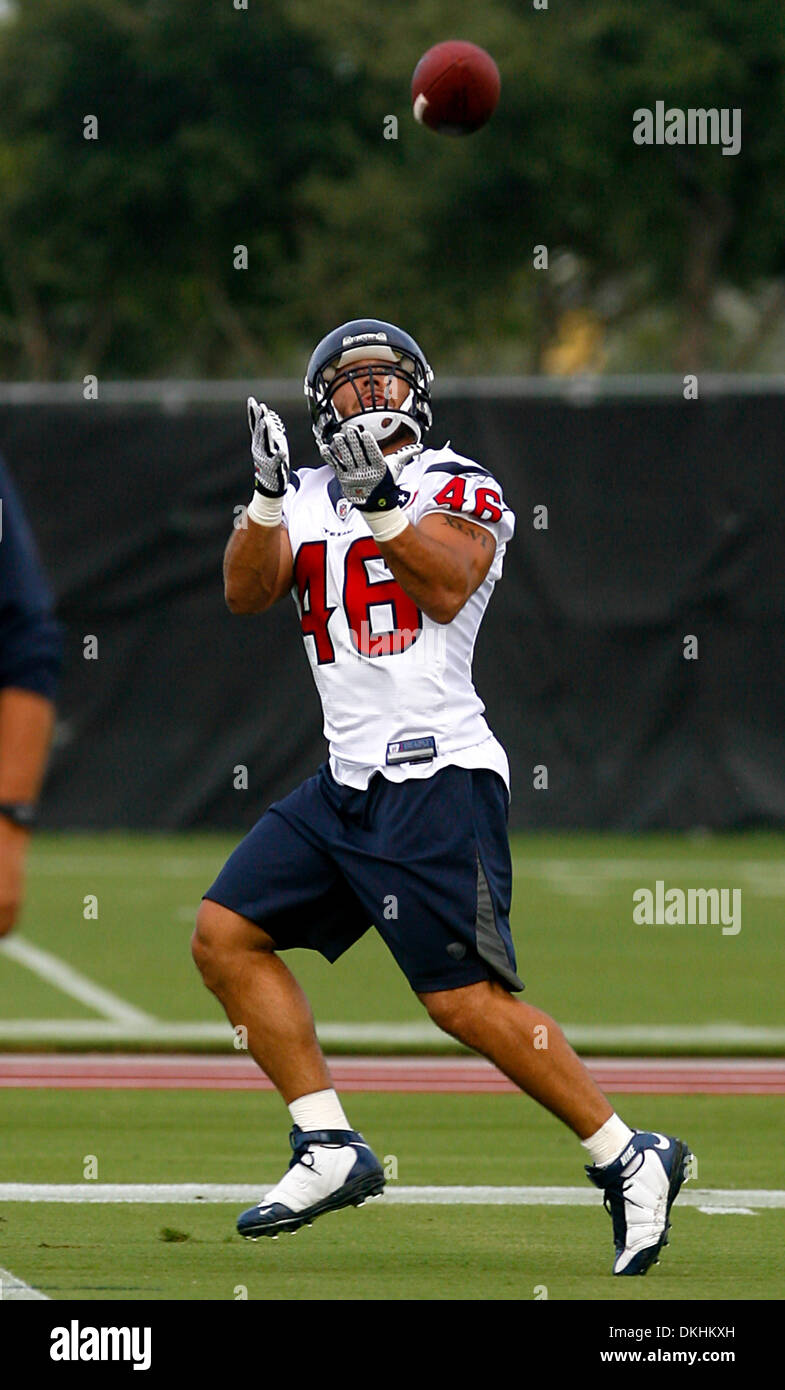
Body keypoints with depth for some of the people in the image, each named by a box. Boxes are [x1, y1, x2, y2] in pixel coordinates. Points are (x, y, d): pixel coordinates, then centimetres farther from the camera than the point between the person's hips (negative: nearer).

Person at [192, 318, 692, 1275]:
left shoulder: (458, 486, -1)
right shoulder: (305, 497, 15)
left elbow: (448, 588, -17)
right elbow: (247, 594, 1)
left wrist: (379, 497, -23)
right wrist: (268, 493, -12)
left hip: (437, 779, -7)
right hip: (346, 784, 7)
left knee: (467, 998, -13)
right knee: (226, 936, 1)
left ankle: (628, 1158, -4)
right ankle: (330, 1149, 3)